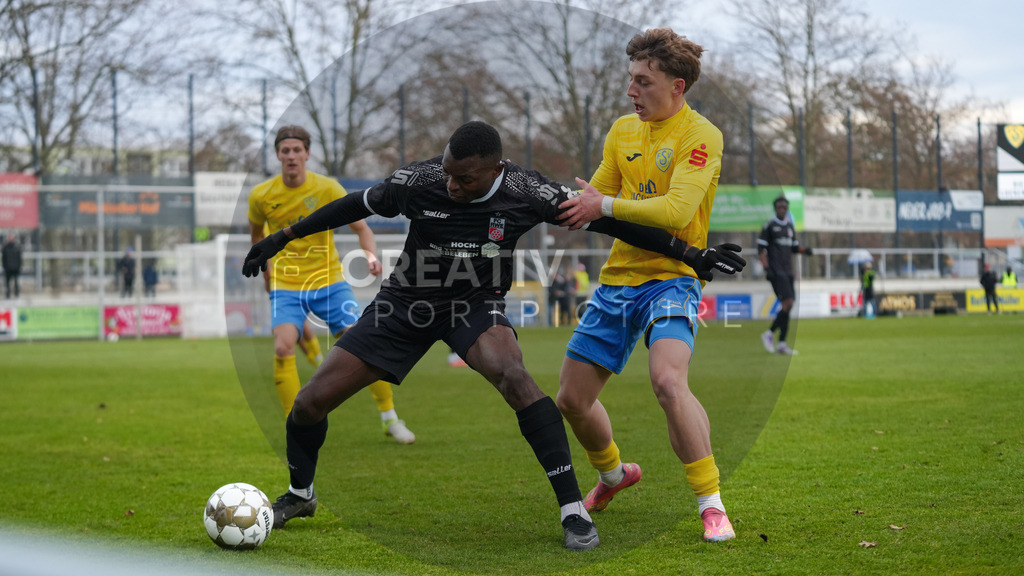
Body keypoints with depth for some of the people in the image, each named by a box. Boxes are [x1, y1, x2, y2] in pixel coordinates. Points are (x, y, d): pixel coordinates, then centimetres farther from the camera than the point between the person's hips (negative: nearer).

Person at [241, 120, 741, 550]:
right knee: (310, 402, -4)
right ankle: (300, 494, 28)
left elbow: (604, 219, -13)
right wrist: (282, 238, 4)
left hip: (475, 304, -2)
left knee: (512, 376, -35)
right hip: (406, 302, 2)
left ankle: (573, 509, -26)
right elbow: (357, 204, -2)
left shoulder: (527, 193, -20)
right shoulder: (419, 180, -19)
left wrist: (690, 255, -11)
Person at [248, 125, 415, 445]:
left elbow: (362, 229, -4)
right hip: (286, 286, 0)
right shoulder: (261, 196, -4)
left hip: (328, 280, 0)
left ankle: (390, 418, 7)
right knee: (283, 348, -22)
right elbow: (256, 231, 18)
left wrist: (371, 255, -23)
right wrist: (264, 269, 22)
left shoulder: (328, 189, -8)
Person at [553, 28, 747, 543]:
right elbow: (591, 200, 20)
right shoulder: (622, 131, 12)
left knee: (668, 380, -31)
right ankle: (613, 475, 40)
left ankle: (711, 504, -19)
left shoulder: (701, 136, -10)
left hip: (671, 276, -7)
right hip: (616, 280, 7)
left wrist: (606, 205, -20)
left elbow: (675, 210, -22)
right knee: (572, 397, 10)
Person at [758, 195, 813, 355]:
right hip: (776, 271, -7)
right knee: (787, 303, -17)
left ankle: (781, 343, 5)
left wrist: (805, 250, 2)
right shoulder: (769, 225, -3)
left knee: (788, 306, 2)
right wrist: (766, 268, -15)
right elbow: (761, 248, -6)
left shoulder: (789, 226, 16)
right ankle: (769, 334, -4)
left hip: (787, 271, 7)